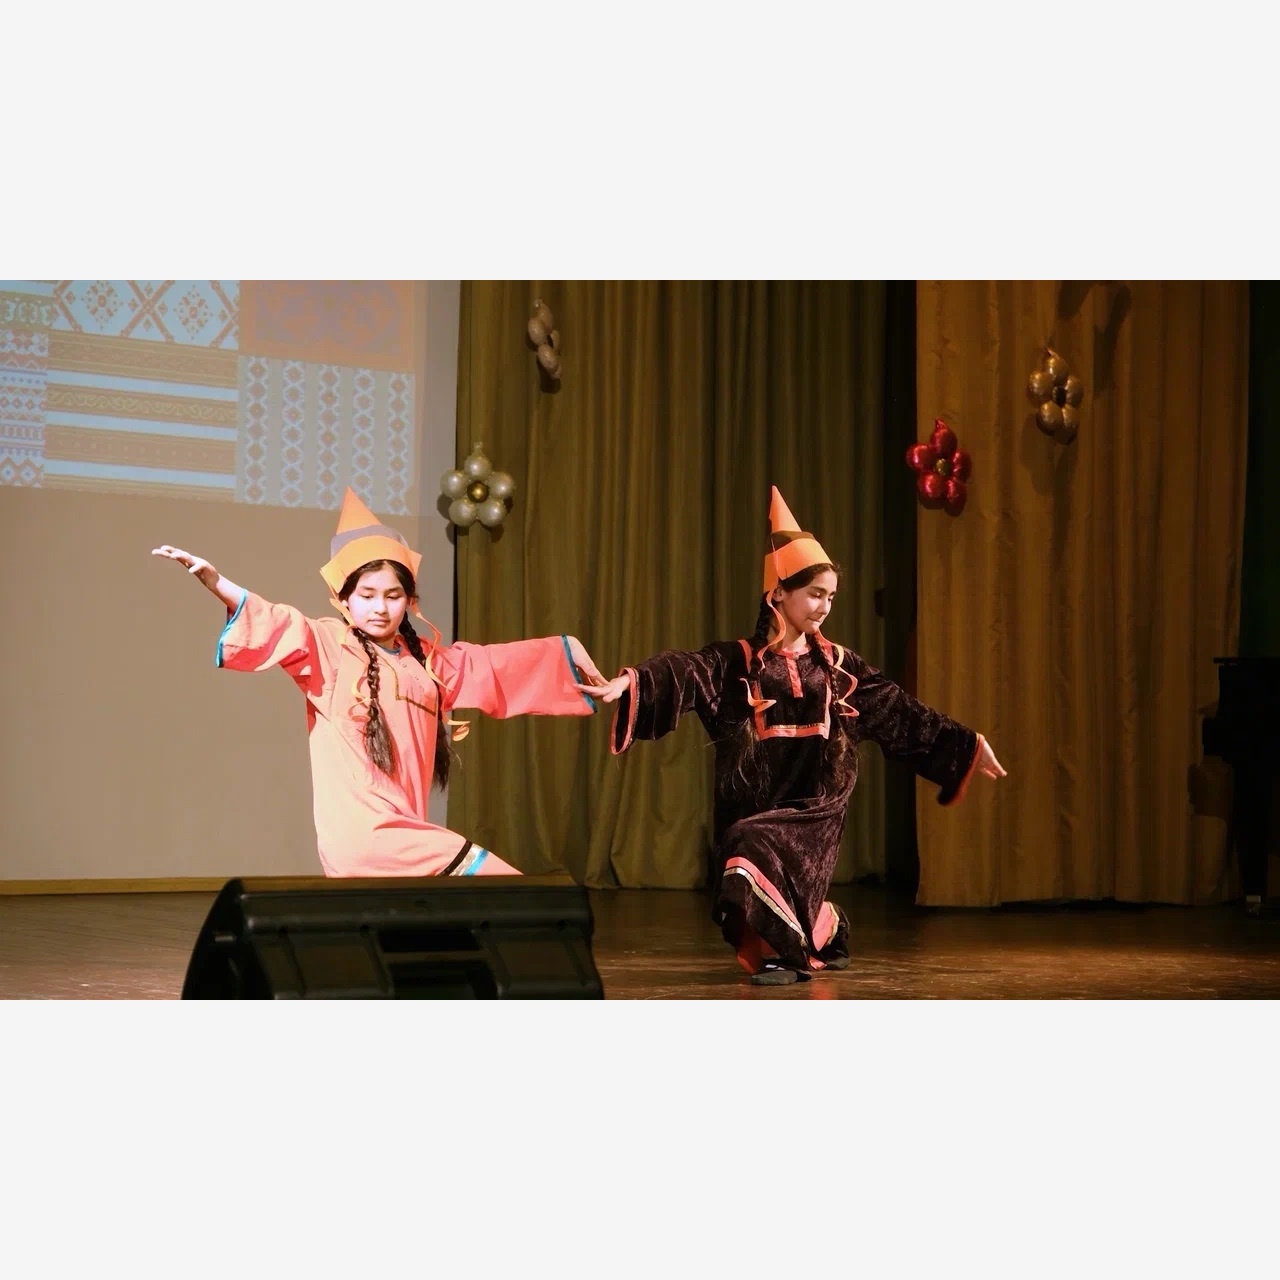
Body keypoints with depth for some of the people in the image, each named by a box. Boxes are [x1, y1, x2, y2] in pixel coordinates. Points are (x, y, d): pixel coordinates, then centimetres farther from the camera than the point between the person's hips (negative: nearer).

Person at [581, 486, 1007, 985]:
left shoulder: (837, 666, 10)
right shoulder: (736, 663, 0)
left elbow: (899, 714, 14)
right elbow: (683, 673, -17)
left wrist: (966, 745, 12)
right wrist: (629, 683, -37)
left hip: (815, 804, 0)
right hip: (753, 803, 0)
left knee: (754, 851, -24)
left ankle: (785, 949, -2)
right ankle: (824, 932, 25)